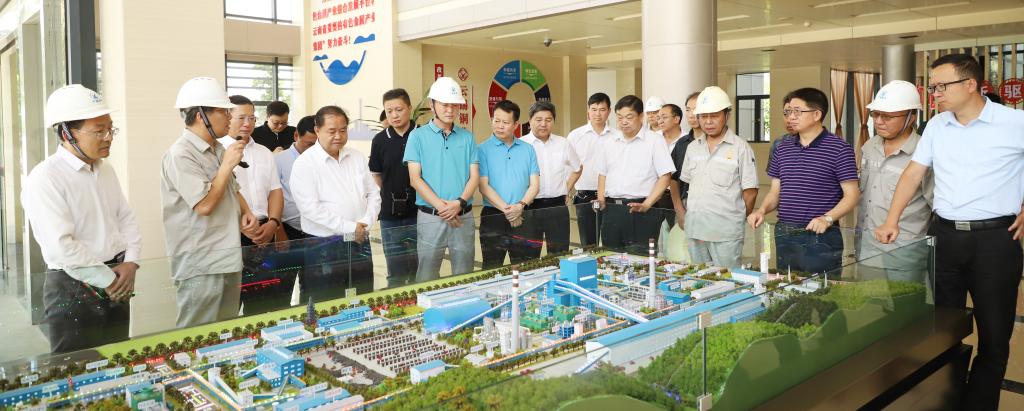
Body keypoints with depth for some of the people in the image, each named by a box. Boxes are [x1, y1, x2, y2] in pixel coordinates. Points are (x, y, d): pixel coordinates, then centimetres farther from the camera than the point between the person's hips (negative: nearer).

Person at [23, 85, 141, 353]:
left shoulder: (106, 171, 9)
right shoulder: (44, 179, -16)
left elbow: (126, 219, 12)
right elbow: (61, 247, -23)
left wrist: (130, 264, -5)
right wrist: (108, 280, -15)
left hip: (116, 287, 7)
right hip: (73, 291, -7)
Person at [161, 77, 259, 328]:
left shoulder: (218, 150, 12)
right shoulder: (180, 155, -15)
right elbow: (205, 205, -21)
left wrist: (246, 214, 4)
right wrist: (227, 165, -13)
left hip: (230, 260, 8)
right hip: (200, 266, -8)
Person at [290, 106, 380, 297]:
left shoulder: (357, 158, 9)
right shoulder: (304, 163, -8)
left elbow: (374, 194, 11)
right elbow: (310, 208, -17)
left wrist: (366, 223, -7)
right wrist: (349, 227, -17)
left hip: (360, 244, 5)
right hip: (323, 247, -5)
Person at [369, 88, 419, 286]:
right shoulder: (380, 140, 2)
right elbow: (376, 176, 13)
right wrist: (388, 199, 7)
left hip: (419, 213, -1)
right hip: (390, 217, 1)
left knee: (419, 271, 8)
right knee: (395, 273, 9)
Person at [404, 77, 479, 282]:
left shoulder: (466, 137, 9)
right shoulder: (418, 136, 1)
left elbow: (474, 176, 4)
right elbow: (415, 179, -5)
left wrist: (460, 203, -14)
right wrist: (440, 205, -15)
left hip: (463, 216, 3)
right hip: (430, 216, -2)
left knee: (464, 276, 9)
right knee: (427, 277, 2)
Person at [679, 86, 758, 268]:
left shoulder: (740, 147, -4)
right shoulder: (693, 148, 12)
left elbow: (750, 192, -2)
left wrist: (738, 220, 2)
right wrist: (685, 213, 9)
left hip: (726, 233, -5)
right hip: (694, 231, 5)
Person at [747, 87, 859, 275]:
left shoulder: (839, 149, -6)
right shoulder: (783, 148, 11)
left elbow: (851, 195, -7)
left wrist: (827, 218, -21)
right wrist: (762, 210, -4)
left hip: (821, 237, -5)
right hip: (784, 237, 5)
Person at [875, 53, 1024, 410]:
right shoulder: (937, 126, 6)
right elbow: (913, 173, 7)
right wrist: (892, 221, -1)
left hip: (994, 239, -4)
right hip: (944, 235, 4)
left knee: (994, 335, 5)